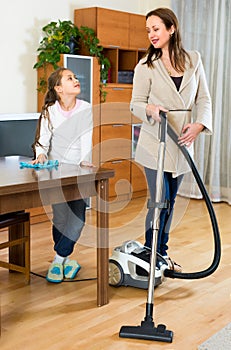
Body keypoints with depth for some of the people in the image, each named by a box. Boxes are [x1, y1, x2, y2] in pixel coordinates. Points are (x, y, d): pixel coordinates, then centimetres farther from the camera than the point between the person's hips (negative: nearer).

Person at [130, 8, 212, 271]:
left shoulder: (193, 60, 6)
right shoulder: (146, 66, -2)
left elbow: (204, 98, 6)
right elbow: (136, 103, -3)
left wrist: (198, 124, -11)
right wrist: (150, 108, -25)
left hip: (182, 141, 3)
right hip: (155, 142, -3)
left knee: (170, 200, 12)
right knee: (160, 202, -6)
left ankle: (162, 254, 25)